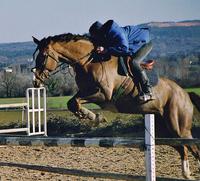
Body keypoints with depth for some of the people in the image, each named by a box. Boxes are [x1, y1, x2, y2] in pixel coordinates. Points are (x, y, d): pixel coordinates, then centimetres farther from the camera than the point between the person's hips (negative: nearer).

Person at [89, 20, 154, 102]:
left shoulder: (115, 32, -32)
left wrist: (106, 50, -37)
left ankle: (148, 92, -23)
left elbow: (124, 48, -40)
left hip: (145, 42, -10)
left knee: (133, 63, -27)